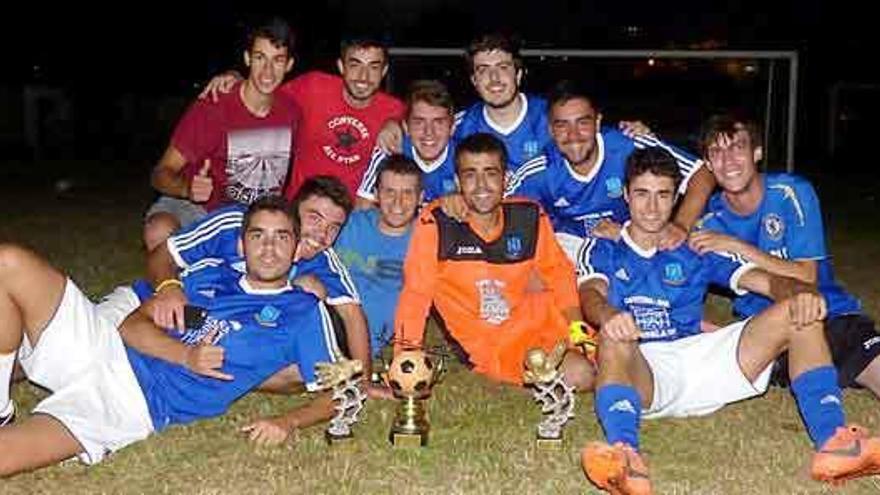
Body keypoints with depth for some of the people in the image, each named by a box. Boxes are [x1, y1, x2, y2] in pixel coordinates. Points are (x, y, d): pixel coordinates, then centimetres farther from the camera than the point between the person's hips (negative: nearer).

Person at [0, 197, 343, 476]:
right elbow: (133, 323, 9)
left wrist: (288, 421, -21)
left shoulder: (303, 312, 4)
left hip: (144, 403, -6)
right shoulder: (210, 275, 16)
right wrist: (185, 355, -11)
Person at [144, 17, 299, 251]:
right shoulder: (211, 109, -19)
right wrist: (187, 187, -41)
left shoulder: (291, 112, -6)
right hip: (198, 206, -4)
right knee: (159, 233, -34)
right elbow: (162, 172, -19)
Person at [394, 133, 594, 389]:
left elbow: (558, 271, 9)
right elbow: (416, 292, -12)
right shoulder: (435, 223, -14)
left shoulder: (529, 216, -3)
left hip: (532, 320, 5)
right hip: (483, 346, -5)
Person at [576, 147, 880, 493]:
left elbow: (766, 281, 9)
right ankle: (625, 455, -63)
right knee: (614, 339, -38)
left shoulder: (695, 249, 21)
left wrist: (800, 294, -16)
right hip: (642, 373, -3)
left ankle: (832, 442, -29)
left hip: (700, 357, 4)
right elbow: (591, 295, -9)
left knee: (800, 312, -11)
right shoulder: (603, 250, 13)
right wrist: (608, 316, -35)